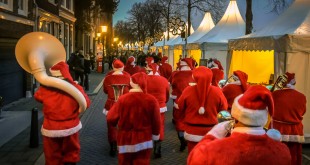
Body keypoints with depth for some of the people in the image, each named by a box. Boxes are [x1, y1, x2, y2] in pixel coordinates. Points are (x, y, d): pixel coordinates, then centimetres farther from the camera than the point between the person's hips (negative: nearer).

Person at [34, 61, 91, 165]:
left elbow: (37, 96, 7)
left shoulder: (45, 89, -16)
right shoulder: (75, 88, -16)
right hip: (71, 127, 0)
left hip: (51, 128, 0)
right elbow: (86, 103, -4)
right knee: (71, 154, 24)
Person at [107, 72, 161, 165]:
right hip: (144, 141, 0)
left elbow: (111, 119, -9)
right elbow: (156, 121, -5)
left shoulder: (123, 99, -15)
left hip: (126, 140, 0)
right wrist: (155, 135, 13)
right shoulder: (151, 100, -13)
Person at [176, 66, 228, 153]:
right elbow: (223, 110, 1)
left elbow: (180, 109, 0)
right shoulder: (217, 91, -12)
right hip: (211, 131, 1)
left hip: (192, 131, 0)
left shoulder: (188, 91, -14)